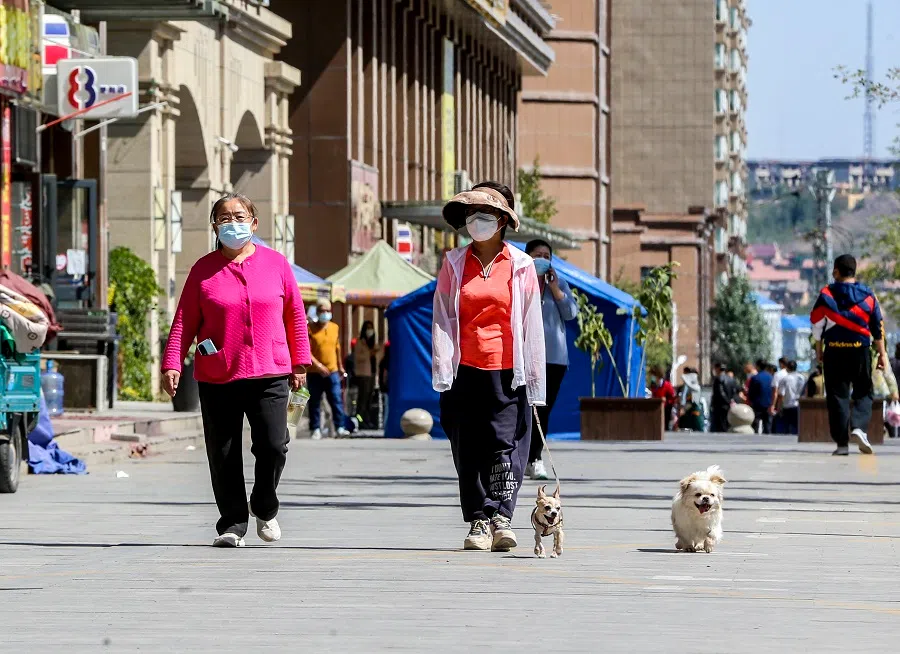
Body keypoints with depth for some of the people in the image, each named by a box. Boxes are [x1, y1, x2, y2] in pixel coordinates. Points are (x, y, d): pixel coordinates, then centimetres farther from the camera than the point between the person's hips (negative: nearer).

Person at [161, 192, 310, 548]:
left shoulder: (276, 264, 8)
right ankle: (233, 524, 11)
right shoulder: (204, 270, 5)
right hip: (217, 377, 0)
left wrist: (300, 362, 12)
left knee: (273, 445, -10)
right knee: (224, 454, 1)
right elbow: (185, 321, 4)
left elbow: (295, 315, 13)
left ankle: (264, 508, 16)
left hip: (270, 374, 0)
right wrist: (172, 364, -5)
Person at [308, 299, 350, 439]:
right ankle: (315, 429, 7)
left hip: (333, 372, 3)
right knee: (314, 403, 2)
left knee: (337, 401, -5)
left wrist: (340, 367, 24)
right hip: (315, 373, -3)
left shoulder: (335, 328, 11)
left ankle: (340, 427, -5)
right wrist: (317, 364, -21)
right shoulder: (310, 328, -3)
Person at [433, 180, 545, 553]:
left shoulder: (520, 266, 5)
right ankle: (479, 522, 8)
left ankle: (501, 518, -13)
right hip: (465, 371, 2)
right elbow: (442, 320, 8)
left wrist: (534, 380, 1)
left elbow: (532, 325, 5)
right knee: (468, 451, 2)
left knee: (505, 445, -11)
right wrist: (442, 370, -3)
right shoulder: (454, 264, 9)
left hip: (507, 371, -2)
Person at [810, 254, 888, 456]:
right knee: (863, 393, 12)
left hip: (834, 351, 0)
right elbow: (878, 327, 3)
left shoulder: (826, 294, -2)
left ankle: (842, 443, 0)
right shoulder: (868, 295, 2)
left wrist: (819, 349, 13)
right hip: (861, 350, 0)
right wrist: (882, 354, 9)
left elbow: (817, 324, 1)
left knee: (837, 395, 4)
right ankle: (859, 427, -14)